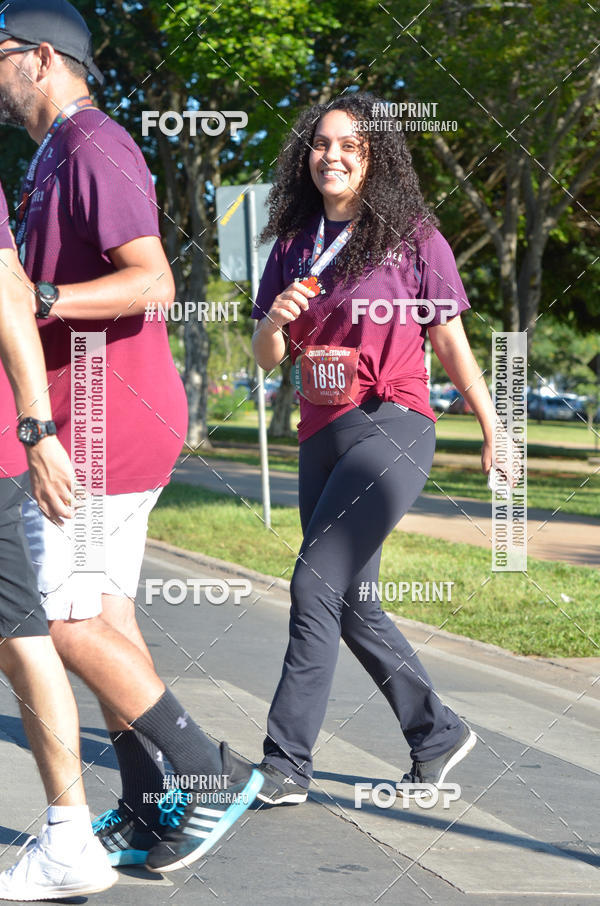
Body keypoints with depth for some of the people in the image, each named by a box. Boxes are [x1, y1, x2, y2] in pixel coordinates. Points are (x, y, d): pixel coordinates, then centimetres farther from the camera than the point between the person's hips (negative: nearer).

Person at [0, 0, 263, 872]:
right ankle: (145, 813, 14)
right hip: (105, 416, 10)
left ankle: (214, 774, -6)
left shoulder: (93, 148, -13)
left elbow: (152, 282, -25)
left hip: (106, 419, -10)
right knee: (103, 616, 10)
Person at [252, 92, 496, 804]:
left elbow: (451, 342, 5)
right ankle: (438, 735, 26)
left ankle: (286, 764, -15)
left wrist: (493, 427, 6)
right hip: (322, 439, 6)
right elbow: (268, 359, 14)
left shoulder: (412, 237, -1)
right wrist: (274, 320, -8)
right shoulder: (293, 244, 12)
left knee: (315, 584, -17)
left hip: (391, 428, -6)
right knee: (353, 606, 10)